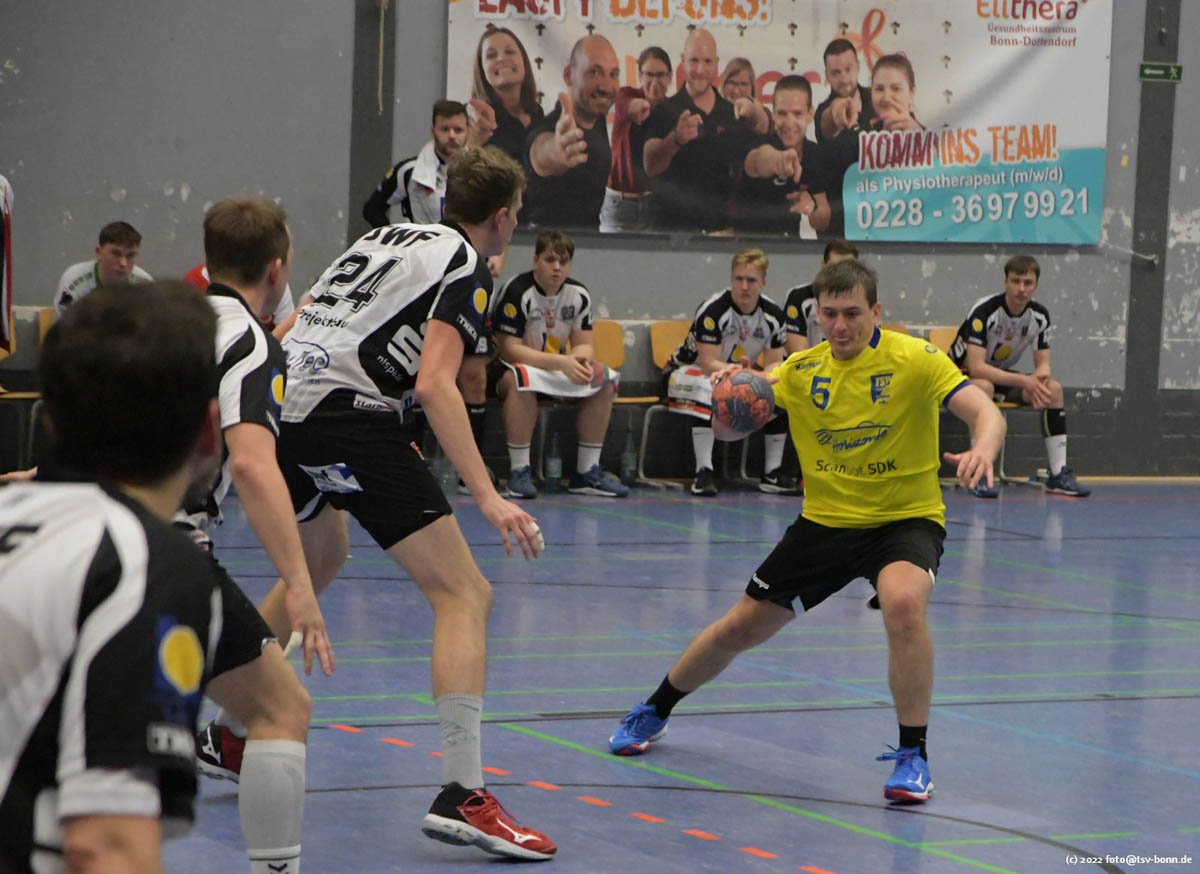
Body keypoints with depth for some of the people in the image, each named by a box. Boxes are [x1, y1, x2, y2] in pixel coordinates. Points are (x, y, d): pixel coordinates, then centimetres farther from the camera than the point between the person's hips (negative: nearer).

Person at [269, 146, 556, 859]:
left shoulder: (389, 236, 24)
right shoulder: (467, 270, 0)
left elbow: (294, 327, 24)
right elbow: (434, 385, -15)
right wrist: (488, 498, -21)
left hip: (281, 400, 9)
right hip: (351, 416, -9)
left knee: (320, 560, 36)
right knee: (465, 595, -9)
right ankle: (462, 794, -23)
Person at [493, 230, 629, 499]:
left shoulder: (578, 294, 1)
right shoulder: (517, 292, -19)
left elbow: (584, 345, 3)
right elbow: (509, 349, -24)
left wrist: (581, 358, -24)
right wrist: (560, 362, -32)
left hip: (558, 368, 7)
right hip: (508, 368, -7)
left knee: (604, 380, -11)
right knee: (522, 379, -40)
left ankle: (587, 472, -7)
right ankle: (519, 471, -34)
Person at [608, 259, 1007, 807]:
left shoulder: (913, 359, -15)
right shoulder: (803, 369, -1)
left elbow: (987, 414, -24)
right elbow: (729, 431, 2)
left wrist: (982, 450, -48)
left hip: (906, 518, -4)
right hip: (825, 520, 4)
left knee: (903, 602, -36)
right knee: (742, 627, 8)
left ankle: (912, 755, -21)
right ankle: (653, 713, 34)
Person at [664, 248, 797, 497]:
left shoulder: (773, 315, -10)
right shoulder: (712, 310, -26)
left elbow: (774, 363, -8)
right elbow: (709, 364, -31)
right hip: (692, 371, -5)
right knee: (705, 389, -41)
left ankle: (773, 472, -11)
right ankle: (703, 472, -38)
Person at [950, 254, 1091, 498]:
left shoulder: (1039, 315, -8)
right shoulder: (984, 311, -28)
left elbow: (1043, 364, -3)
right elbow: (976, 367, -34)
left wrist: (1040, 378, -30)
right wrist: (1024, 381, -39)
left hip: (1002, 374, 6)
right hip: (962, 375, -6)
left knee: (1054, 388, -14)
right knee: (984, 387, -40)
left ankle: (1058, 475, -11)